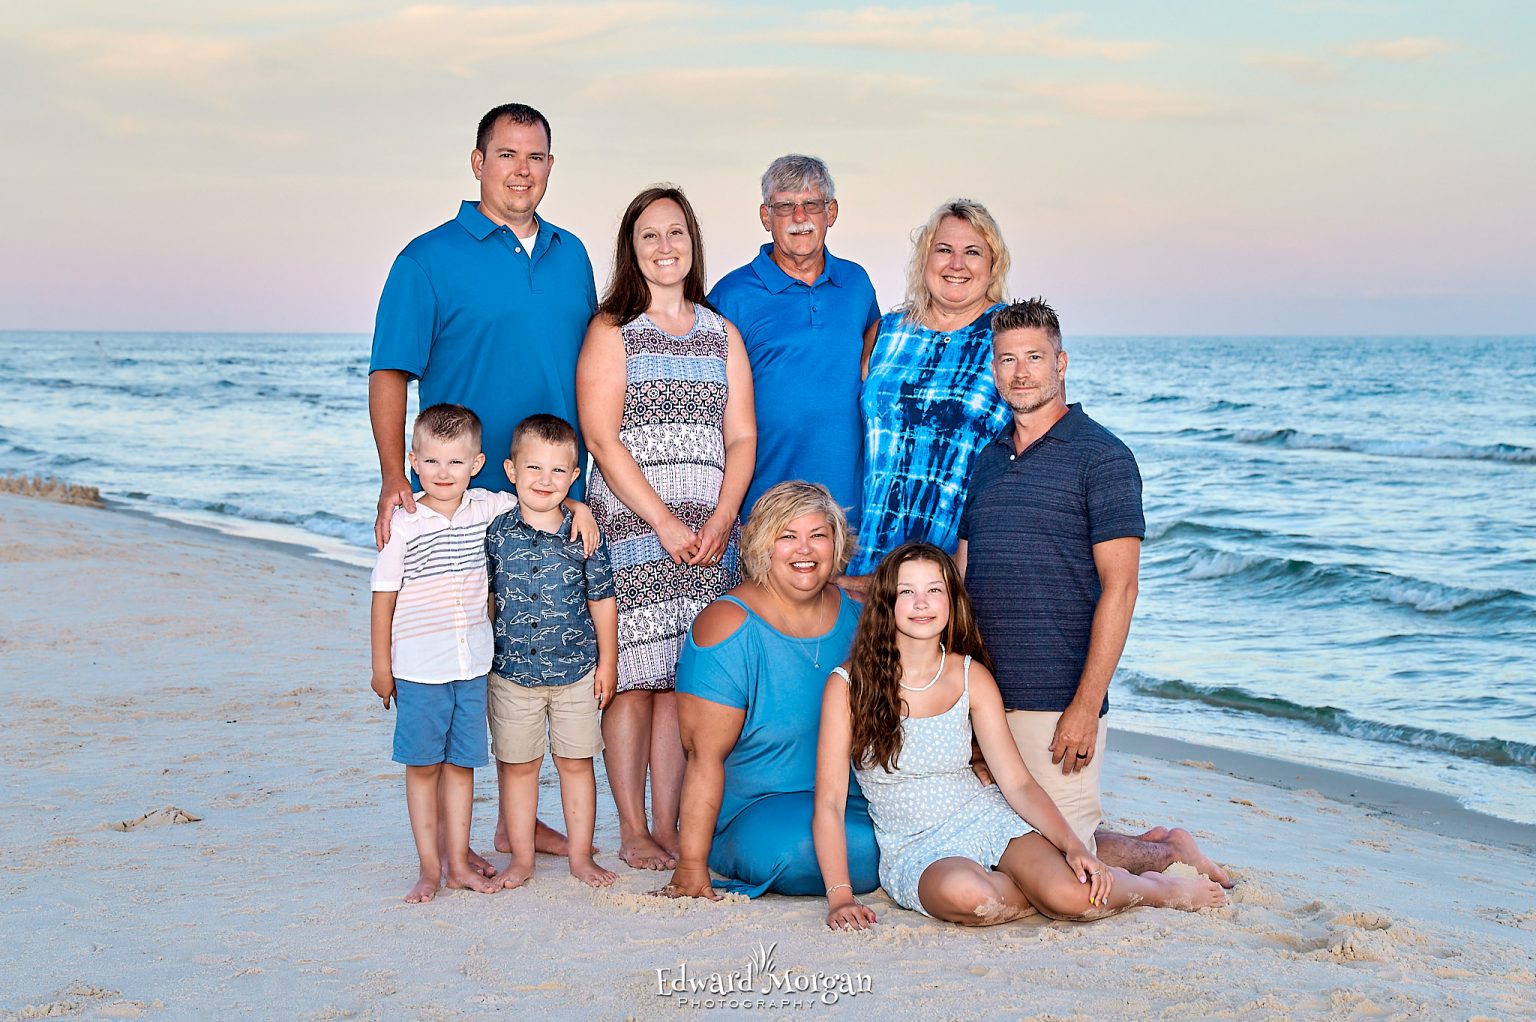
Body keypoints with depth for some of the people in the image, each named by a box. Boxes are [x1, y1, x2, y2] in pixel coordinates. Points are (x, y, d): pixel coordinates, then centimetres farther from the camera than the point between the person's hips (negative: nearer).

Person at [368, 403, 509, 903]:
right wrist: (381, 665, -3)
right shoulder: (403, 524, -8)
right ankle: (429, 867, 14)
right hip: (418, 669, -3)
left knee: (461, 763, 10)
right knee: (422, 766, 6)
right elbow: (384, 596, -4)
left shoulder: (487, 509, 0)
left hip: (473, 664, 3)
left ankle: (458, 862, 20)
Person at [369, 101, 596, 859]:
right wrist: (394, 478, -20)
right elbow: (389, 375, -7)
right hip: (464, 500, -5)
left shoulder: (571, 255, 13)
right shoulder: (430, 259, -3)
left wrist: (580, 489, 15)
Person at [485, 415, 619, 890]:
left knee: (576, 763, 8)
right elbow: (484, 598, 6)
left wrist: (607, 662, 4)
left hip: (576, 673, 0)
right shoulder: (496, 533, -4)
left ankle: (581, 855, 20)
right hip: (511, 673, 1)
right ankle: (521, 858, 20)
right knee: (517, 766, 8)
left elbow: (602, 600, 3)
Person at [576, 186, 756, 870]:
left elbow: (741, 437, 10)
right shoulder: (611, 330, 3)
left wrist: (721, 520, -6)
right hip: (630, 528, -3)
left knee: (682, 680, 3)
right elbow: (602, 439, -6)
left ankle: (668, 825, 10)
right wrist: (666, 524, -11)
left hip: (708, 536, 3)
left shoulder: (722, 334, 16)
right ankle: (632, 832, 5)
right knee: (632, 676, -3)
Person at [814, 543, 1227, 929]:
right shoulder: (848, 686, -7)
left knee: (1072, 895, -27)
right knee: (967, 895, -39)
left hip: (986, 819, 2)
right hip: (913, 850, -2)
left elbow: (1017, 782, 0)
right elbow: (829, 800, -9)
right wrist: (840, 897, -19)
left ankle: (1156, 887, 7)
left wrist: (1073, 845, -16)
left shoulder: (972, 677, 1)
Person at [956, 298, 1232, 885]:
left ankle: (1168, 855, 21)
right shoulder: (987, 459, 13)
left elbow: (1119, 588, -12)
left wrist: (1087, 706, -18)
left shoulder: (1101, 457, -7)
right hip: (978, 695, 7)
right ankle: (1158, 847, 27)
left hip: (1055, 700, -7)